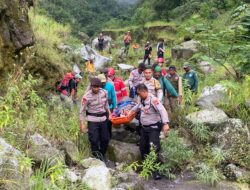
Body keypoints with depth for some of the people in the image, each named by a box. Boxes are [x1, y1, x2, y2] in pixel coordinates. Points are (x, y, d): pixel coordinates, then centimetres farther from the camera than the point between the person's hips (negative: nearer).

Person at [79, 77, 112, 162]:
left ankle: (102, 155, 32)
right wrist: (82, 124, -14)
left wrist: (109, 113, 11)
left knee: (105, 139, 10)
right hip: (92, 120, -5)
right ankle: (96, 157, 14)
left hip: (103, 118, 5)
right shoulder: (87, 97, -17)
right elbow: (82, 110, -11)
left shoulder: (104, 93, -4)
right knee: (94, 140, -5)